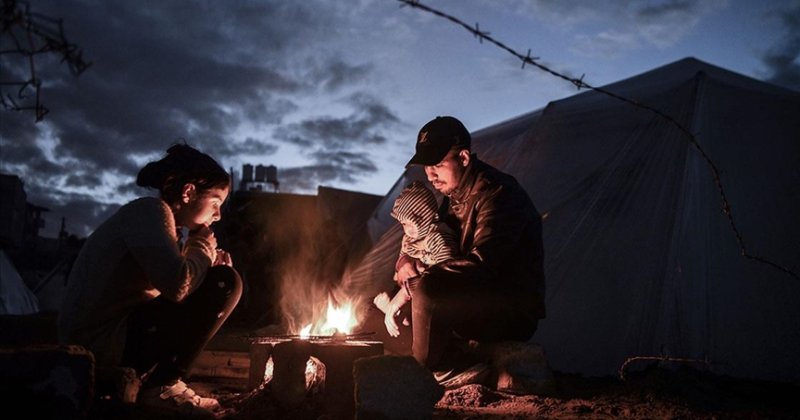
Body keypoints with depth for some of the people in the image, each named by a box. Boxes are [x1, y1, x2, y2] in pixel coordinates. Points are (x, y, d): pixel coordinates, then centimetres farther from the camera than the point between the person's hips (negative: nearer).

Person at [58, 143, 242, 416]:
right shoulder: (149, 209, -12)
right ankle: (161, 386, -6)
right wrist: (202, 248, -8)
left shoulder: (151, 215, 17)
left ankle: (130, 377, 11)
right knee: (226, 283, -15)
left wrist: (206, 261, 3)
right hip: (102, 340, -10)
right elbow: (179, 285, -28)